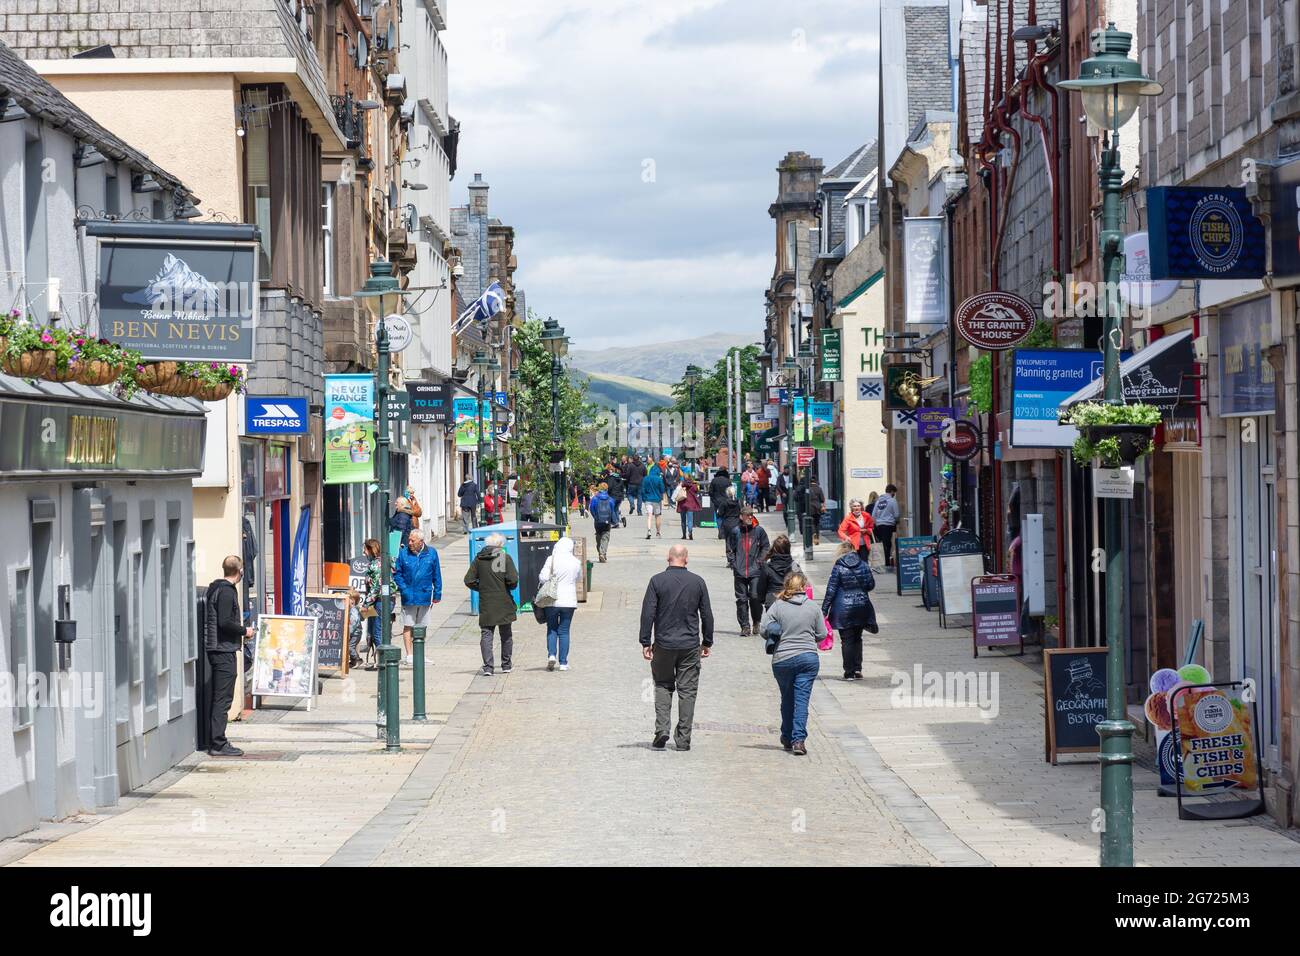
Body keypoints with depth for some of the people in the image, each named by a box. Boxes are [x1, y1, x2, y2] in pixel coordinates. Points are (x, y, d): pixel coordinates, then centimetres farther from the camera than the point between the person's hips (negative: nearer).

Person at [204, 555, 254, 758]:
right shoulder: (227, 591, -15)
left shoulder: (215, 588, 15)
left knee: (217, 697, 14)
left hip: (214, 649, 10)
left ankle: (215, 741, 19)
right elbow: (225, 622, -22)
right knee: (223, 699, -7)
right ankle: (218, 744, -7)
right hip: (224, 650, -10)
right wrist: (245, 631, -9)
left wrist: (240, 629, 21)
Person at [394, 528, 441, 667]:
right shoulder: (403, 553, -2)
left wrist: (437, 593, 4)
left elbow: (437, 575, 6)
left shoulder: (431, 554, 0)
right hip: (409, 597, -1)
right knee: (408, 626, -2)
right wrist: (404, 589, -11)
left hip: (424, 596, 1)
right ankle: (409, 655, 1)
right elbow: (397, 573, 1)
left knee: (420, 627, 12)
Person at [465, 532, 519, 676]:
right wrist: (511, 586, 6)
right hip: (504, 603, -1)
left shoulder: (479, 559, 1)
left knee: (486, 634, 3)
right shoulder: (506, 558, -7)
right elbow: (513, 580, -16)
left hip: (485, 605, 1)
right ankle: (506, 665, 21)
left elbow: (469, 580, -1)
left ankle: (488, 667, -9)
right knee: (506, 635, 14)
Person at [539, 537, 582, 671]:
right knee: (564, 631, 7)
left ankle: (551, 654, -7)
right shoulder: (576, 563, -1)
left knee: (551, 629, 13)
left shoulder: (551, 560, -7)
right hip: (569, 601, 1)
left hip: (552, 600, -1)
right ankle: (563, 662, 6)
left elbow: (543, 578, -10)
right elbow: (578, 578, 14)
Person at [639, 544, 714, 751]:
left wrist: (646, 643, -1)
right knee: (687, 690, 5)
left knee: (663, 686, 13)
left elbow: (648, 613, -7)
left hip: (664, 644, -1)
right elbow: (707, 615, 6)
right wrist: (707, 642, 16)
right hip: (690, 645, 1)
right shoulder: (698, 582, 1)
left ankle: (662, 730, -3)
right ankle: (683, 739, 4)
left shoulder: (657, 581, -5)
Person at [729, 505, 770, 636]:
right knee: (742, 600, 1)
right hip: (740, 571, 2)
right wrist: (734, 565, 6)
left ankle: (756, 623, 12)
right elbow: (732, 550, 15)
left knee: (755, 597, -8)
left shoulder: (759, 530, 3)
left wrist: (760, 560, 0)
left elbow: (766, 547, 10)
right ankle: (745, 626, 7)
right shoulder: (736, 531, 7)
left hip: (755, 571, -2)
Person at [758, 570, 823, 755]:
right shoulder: (813, 607, -1)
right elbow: (821, 634, 5)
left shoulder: (778, 606, -5)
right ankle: (798, 739, -11)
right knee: (802, 699, 0)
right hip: (808, 657, 0)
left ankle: (788, 738, 28)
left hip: (782, 659, 0)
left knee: (787, 699, 17)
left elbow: (763, 629, -6)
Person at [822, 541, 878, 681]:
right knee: (857, 638, 15)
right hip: (862, 606, 4)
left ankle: (849, 672, 3)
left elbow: (831, 590, -9)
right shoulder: (864, 565, 0)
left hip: (844, 608, -4)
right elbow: (871, 585, 6)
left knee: (847, 640, 3)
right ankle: (858, 670, 12)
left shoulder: (839, 567, -9)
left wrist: (824, 610, -5)